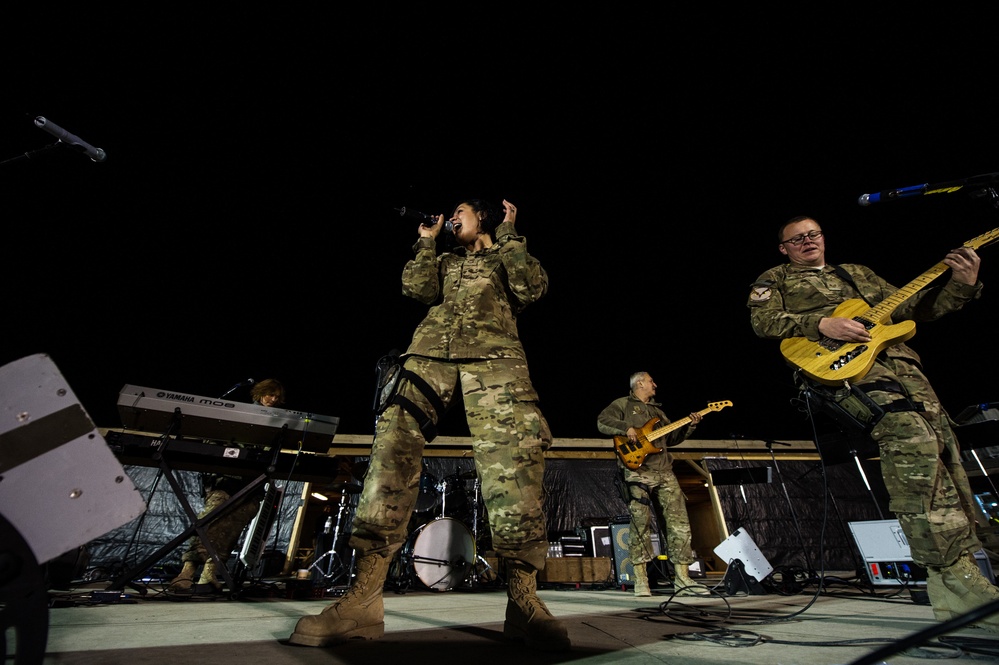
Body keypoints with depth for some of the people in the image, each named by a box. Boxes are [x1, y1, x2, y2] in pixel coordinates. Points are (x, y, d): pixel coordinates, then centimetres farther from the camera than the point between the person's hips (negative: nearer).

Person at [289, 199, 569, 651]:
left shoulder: (505, 257, 28)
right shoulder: (445, 261, 35)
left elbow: (533, 288, 6)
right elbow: (418, 289, 14)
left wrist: (508, 236, 12)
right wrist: (426, 240, 22)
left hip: (492, 352, -2)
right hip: (432, 350, 3)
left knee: (513, 452, -23)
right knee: (394, 440, -20)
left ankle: (523, 598, -19)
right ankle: (363, 597, -18)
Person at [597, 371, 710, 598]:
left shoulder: (657, 409, 26)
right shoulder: (622, 404, 5)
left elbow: (671, 437, 25)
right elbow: (602, 422, -8)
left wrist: (689, 426, 13)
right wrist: (626, 428, -19)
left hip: (664, 471, 7)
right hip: (637, 471, -7)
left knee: (679, 522, 3)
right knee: (640, 524, -6)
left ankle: (682, 579, 12)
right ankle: (641, 582, 3)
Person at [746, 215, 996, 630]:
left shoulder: (858, 274, 34)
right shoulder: (774, 279, 17)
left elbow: (912, 309, 28)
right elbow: (763, 321, -2)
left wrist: (961, 284, 11)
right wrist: (822, 324, -14)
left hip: (896, 359, 6)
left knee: (940, 443, -10)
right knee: (910, 433, -30)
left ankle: (953, 590, -1)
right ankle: (954, 576, -25)